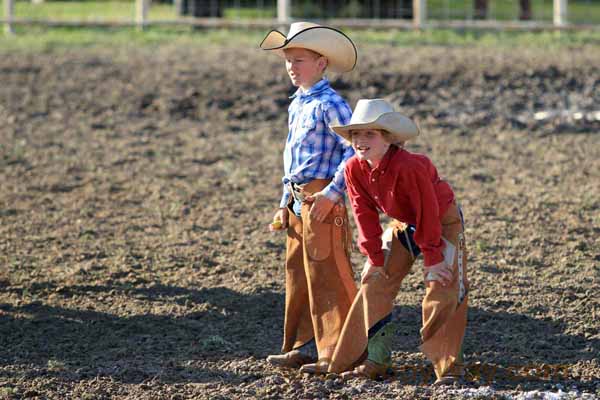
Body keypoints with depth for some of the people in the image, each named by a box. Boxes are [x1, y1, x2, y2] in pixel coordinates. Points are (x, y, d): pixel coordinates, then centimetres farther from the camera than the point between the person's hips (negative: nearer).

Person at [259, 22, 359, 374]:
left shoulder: (329, 104, -13)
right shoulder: (296, 106, 17)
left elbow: (355, 150, -20)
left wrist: (332, 193, -23)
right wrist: (285, 204, 21)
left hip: (321, 198, -10)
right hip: (298, 200, 10)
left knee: (328, 277, -7)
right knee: (298, 276, 13)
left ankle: (338, 353, -3)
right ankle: (306, 346, 20)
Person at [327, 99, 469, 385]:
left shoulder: (409, 166, -36)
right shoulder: (354, 169, -17)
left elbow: (428, 214, -29)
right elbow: (365, 215, -8)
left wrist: (432, 259, -24)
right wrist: (375, 258, -9)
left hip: (443, 222, -6)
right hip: (405, 225, 6)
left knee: (443, 290, -12)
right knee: (374, 283, 0)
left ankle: (449, 366, -3)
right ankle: (376, 359, 7)